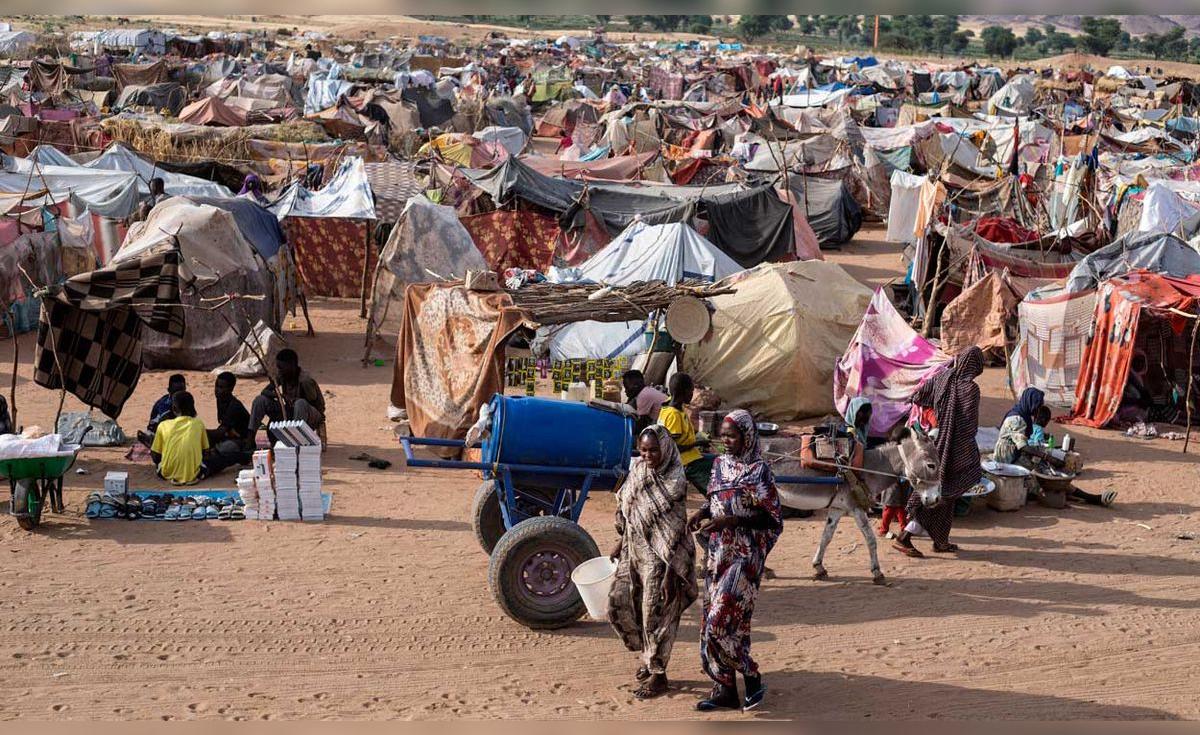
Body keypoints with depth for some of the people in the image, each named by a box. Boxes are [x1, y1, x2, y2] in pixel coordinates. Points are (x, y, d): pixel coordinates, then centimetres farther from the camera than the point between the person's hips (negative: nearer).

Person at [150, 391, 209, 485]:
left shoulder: (163, 426, -5)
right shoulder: (199, 424, -2)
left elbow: (155, 457, 2)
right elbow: (205, 451, 8)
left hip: (169, 474, -1)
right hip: (193, 473, 1)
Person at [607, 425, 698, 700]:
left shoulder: (674, 482, -18)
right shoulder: (637, 469, 2)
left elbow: (675, 531, -18)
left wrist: (670, 573, -20)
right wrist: (620, 544, 17)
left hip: (660, 556, -7)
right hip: (634, 551, 7)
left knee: (655, 614, 2)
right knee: (619, 604, 10)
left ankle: (657, 675, 18)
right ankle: (649, 655, 31)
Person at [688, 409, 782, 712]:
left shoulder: (758, 471, -11)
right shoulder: (720, 465, 9)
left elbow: (773, 519, -11)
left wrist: (731, 521, -20)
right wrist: (703, 512, -1)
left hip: (744, 556, -7)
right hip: (717, 553, 7)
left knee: (722, 619, -14)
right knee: (714, 618, 7)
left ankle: (752, 677, 3)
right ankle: (725, 688, 14)